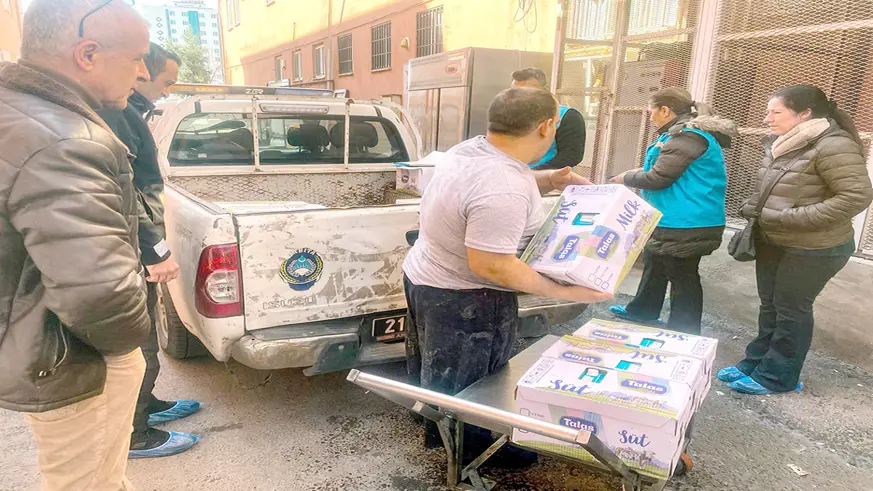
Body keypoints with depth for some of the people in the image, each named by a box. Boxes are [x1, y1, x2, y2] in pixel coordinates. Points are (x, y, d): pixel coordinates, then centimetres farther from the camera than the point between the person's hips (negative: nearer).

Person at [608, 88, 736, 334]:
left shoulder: (688, 136, -20)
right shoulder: (686, 132, 13)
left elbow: (659, 178, -21)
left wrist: (627, 178, -5)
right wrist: (640, 171, 13)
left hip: (685, 224, -11)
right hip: (675, 220, 11)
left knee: (683, 277, 0)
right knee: (655, 264, 24)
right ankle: (642, 311, 42)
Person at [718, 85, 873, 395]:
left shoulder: (833, 146, -21)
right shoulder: (779, 144, 5)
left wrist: (792, 218, -26)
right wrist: (753, 208, 2)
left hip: (813, 249, -8)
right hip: (772, 242, 8)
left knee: (791, 310, 4)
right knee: (770, 305, 17)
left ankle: (777, 376, 19)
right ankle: (755, 363, 31)